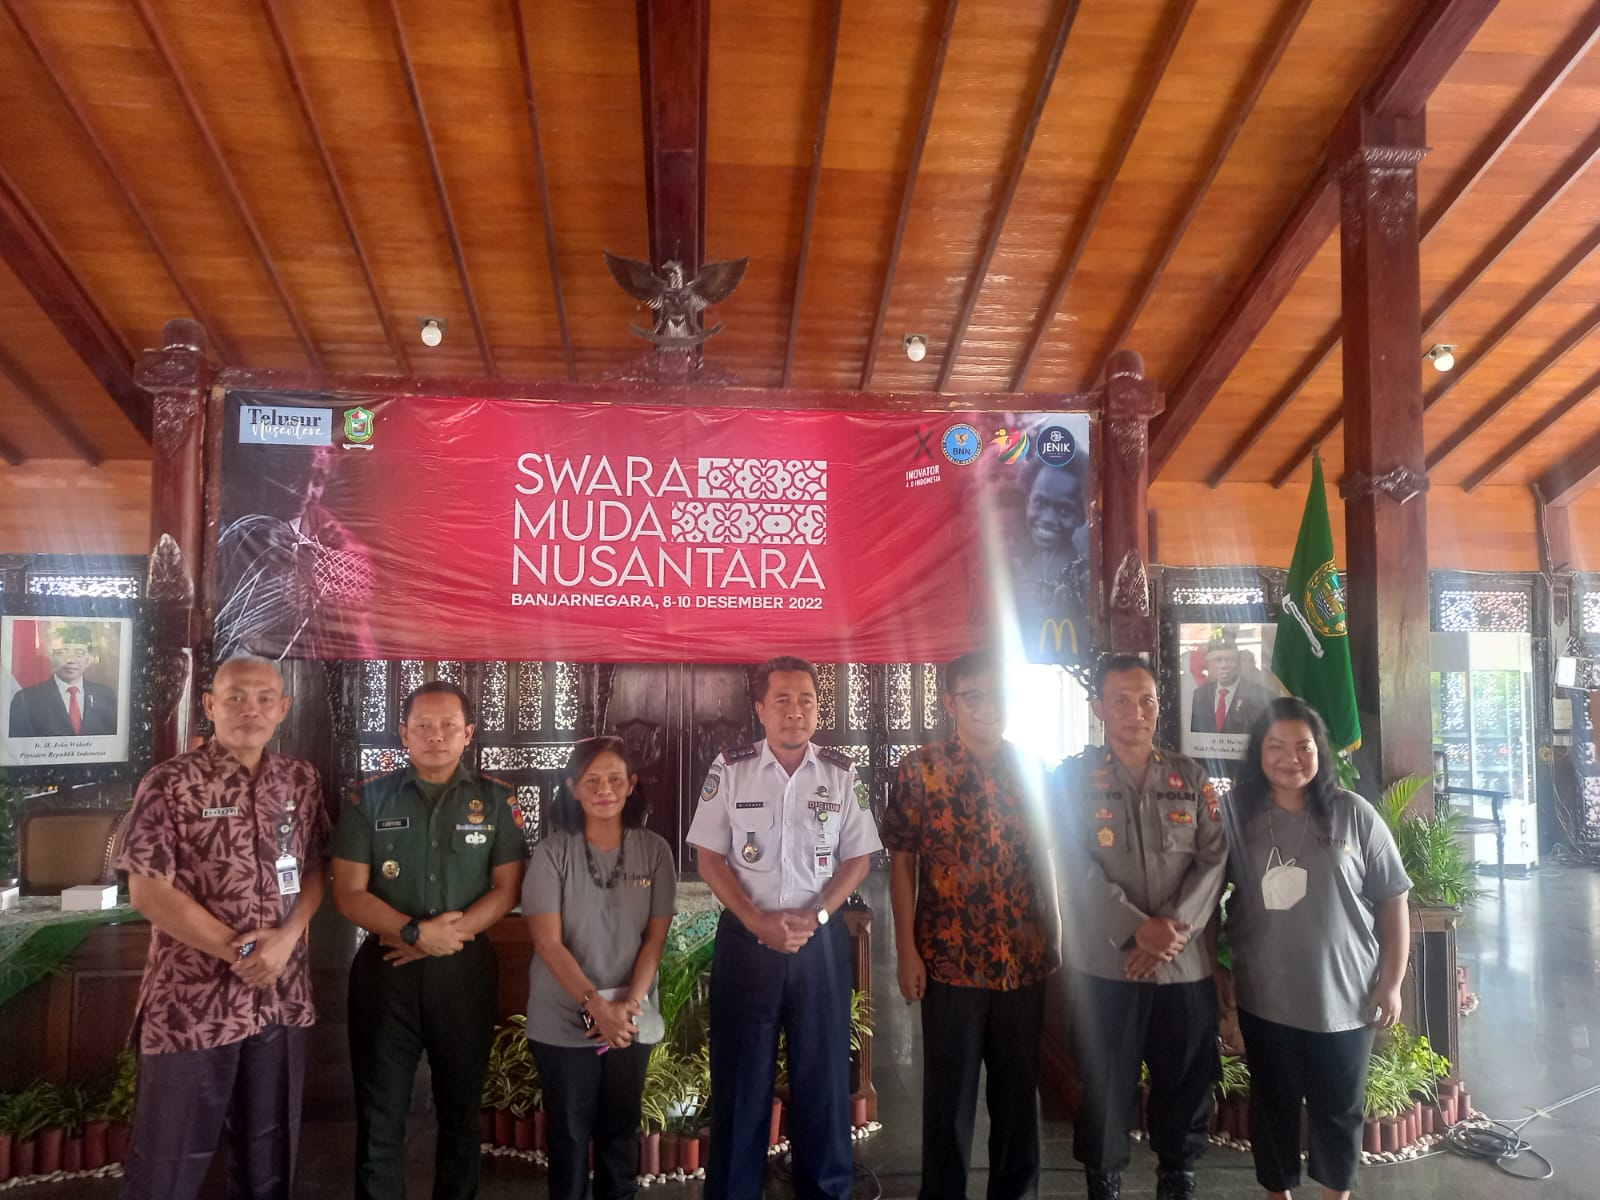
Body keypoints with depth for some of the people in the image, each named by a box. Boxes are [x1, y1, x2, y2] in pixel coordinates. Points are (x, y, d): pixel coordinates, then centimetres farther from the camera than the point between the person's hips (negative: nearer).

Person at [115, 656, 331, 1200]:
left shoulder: (302, 780, 4)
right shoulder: (170, 783, -9)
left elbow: (316, 869, 8)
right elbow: (147, 891, -12)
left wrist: (286, 938, -11)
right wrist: (239, 952, -13)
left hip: (282, 996, 4)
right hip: (190, 1002, -4)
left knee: (269, 1154, 17)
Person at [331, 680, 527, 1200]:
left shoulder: (495, 799, 0)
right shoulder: (370, 798, -1)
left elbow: (507, 888, -3)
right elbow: (349, 893, -5)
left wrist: (446, 936, -15)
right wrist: (416, 931, -16)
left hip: (465, 970, 1)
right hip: (385, 970, 0)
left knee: (461, 1108, 14)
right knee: (379, 1114, 10)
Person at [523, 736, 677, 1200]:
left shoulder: (654, 851, -3)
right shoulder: (552, 851, -8)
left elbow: (656, 937, -2)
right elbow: (548, 941, -12)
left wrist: (629, 1004, -14)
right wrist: (597, 1006, -21)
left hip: (633, 1022, 2)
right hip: (563, 1022, -2)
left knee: (621, 1134, 13)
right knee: (569, 1136, 10)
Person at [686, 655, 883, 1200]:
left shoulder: (841, 772, 0)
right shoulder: (730, 768, -4)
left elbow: (858, 857, 2)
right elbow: (709, 857, -2)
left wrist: (813, 917, -11)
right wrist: (759, 921, -12)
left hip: (821, 939, 1)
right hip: (744, 938, -1)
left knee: (823, 1070, 11)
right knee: (740, 1074, 9)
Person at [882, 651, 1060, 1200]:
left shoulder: (1030, 769, 4)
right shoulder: (920, 769, -6)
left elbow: (1043, 856, 12)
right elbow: (901, 860, -5)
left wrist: (1054, 933, 9)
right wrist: (907, 949, -9)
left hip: (1024, 958, 3)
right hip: (950, 957, -3)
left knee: (1020, 1087, 15)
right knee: (950, 1090, 10)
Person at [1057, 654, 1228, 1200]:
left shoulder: (1190, 777, 6)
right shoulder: (1072, 778, -2)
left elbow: (1214, 858, -1)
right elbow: (1076, 867, -11)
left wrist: (1175, 927, -14)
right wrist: (1139, 929, -20)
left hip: (1186, 964, 3)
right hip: (1105, 965, -2)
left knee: (1187, 1085, 15)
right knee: (1105, 1089, 10)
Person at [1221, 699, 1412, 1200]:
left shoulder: (1354, 814, -7)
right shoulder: (1237, 813, -5)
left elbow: (1392, 902, -2)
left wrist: (1391, 982, -2)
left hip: (1345, 998, 0)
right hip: (1264, 1001, 1)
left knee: (1339, 1112, 16)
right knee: (1273, 1109, 16)